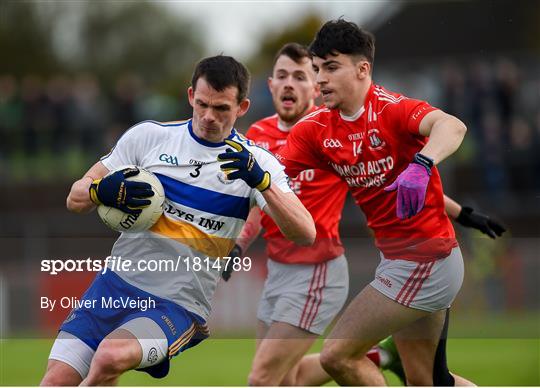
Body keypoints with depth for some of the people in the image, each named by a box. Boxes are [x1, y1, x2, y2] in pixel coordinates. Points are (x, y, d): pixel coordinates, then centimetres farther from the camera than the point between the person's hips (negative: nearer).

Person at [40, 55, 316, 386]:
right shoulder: (148, 136, 5)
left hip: (180, 305, -3)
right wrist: (102, 191, -15)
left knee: (110, 357, -31)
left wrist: (262, 181, -26)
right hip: (116, 284, 3)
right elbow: (75, 198, 10)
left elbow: (305, 235, -11)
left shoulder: (257, 163, 1)